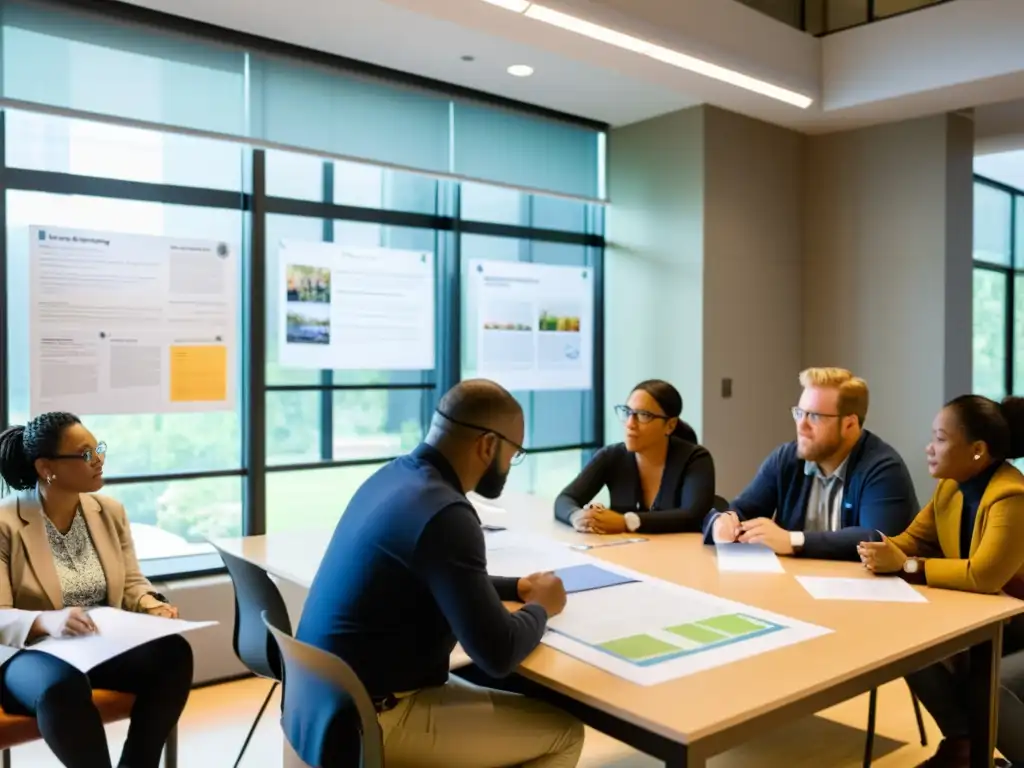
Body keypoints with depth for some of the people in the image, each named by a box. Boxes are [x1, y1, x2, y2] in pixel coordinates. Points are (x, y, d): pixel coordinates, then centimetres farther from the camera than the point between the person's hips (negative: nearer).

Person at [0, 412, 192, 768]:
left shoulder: (109, 510, 6)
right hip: (29, 651, -4)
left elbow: (131, 582, 12)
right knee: (63, 685, -39)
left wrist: (151, 604, -11)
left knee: (173, 652, -24)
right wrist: (47, 622, -34)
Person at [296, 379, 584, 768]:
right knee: (564, 733, -1)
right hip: (366, 724, -9)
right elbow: (498, 654, -23)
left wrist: (515, 588, 13)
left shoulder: (394, 476, 4)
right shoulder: (443, 514, -24)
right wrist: (540, 607, -3)